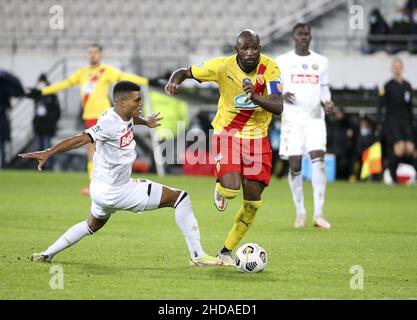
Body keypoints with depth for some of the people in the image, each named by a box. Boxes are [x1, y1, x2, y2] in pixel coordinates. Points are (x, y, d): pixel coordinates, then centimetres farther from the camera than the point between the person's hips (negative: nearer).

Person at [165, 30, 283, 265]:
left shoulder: (269, 68, -13)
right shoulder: (223, 66, -14)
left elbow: (278, 107, -21)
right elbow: (185, 72, 0)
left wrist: (255, 97, -39)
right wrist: (174, 82, -23)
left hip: (257, 138, 2)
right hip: (227, 133, -2)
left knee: (253, 201, 1)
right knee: (231, 189, -25)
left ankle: (227, 252, 18)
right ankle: (220, 191, 16)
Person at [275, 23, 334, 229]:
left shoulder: (321, 61, 10)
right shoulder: (282, 61, 3)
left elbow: (324, 88, 16)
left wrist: (327, 103, -4)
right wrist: (282, 95, -16)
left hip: (315, 117, 1)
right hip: (292, 119, -1)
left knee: (318, 160, -14)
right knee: (295, 165, -2)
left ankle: (318, 213, -16)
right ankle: (300, 212, 14)